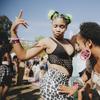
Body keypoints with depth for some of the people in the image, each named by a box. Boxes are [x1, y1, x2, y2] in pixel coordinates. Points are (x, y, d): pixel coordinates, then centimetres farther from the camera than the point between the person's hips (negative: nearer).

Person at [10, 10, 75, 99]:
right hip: (53, 81, -6)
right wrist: (13, 31, -16)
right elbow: (23, 55, -9)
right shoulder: (47, 42, -3)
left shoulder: (69, 42, 14)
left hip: (65, 82, 7)